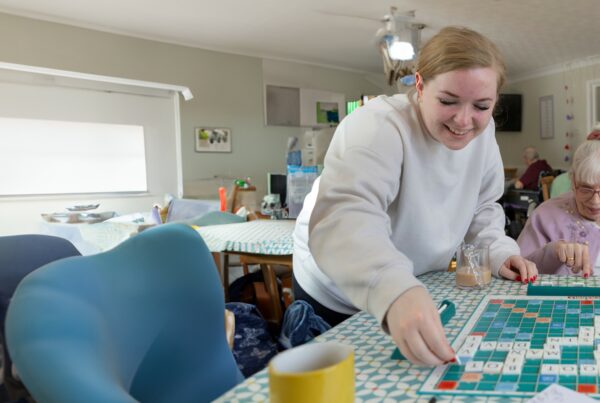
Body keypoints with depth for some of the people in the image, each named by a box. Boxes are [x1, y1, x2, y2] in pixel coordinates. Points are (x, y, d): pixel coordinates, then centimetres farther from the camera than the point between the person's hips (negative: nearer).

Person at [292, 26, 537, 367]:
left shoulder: (482, 134, -9)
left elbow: (481, 208, 5)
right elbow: (341, 216, -47)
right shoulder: (377, 127, -31)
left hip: (420, 288, 7)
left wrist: (499, 252, -13)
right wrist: (395, 289, -63)